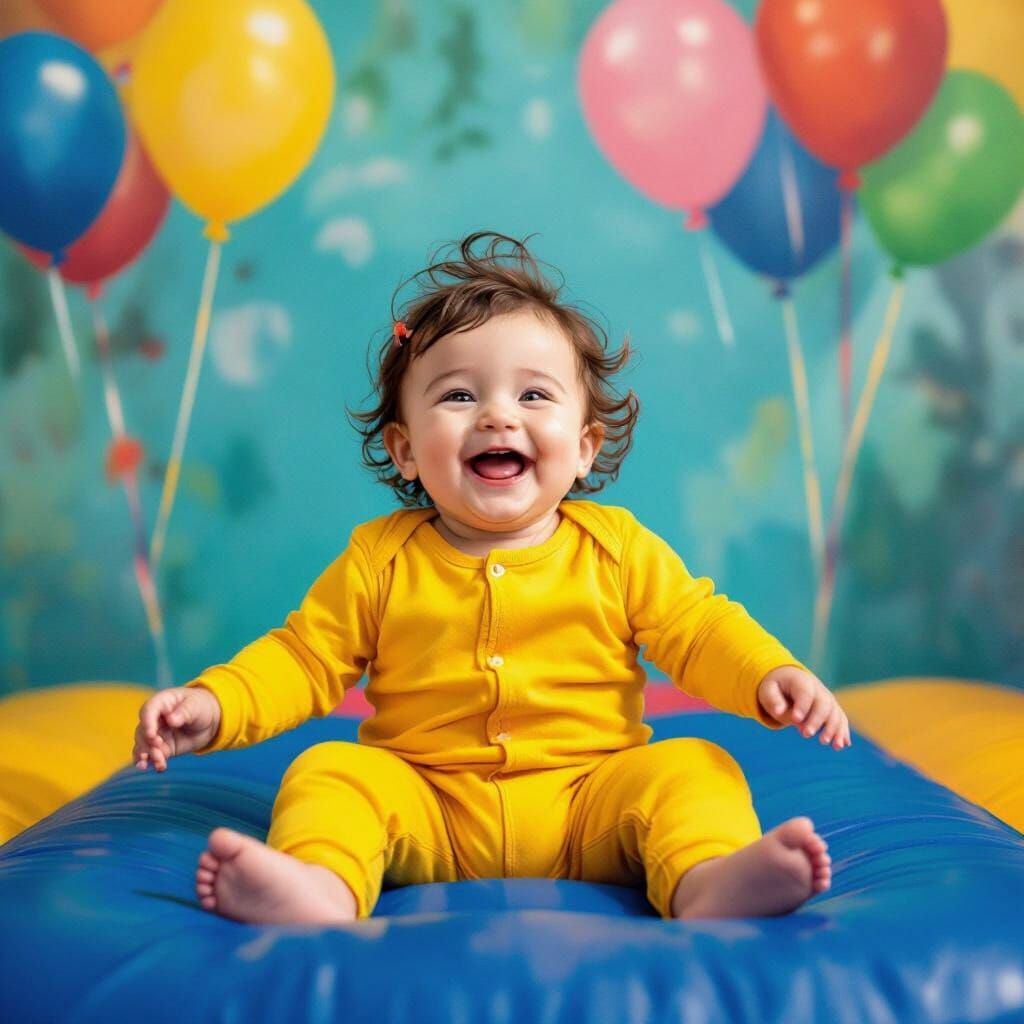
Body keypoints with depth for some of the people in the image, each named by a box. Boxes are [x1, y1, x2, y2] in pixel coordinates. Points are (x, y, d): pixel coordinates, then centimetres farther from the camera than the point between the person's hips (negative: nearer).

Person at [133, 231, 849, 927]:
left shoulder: (618, 549, 4)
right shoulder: (379, 559, 3)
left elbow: (698, 630, 6)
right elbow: (304, 661, 5)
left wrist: (772, 675, -14)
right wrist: (212, 705, -12)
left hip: (589, 807, 0)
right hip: (429, 811, 0)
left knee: (691, 769, -22)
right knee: (328, 772, -22)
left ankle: (709, 880, -48)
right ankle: (322, 886, -48)